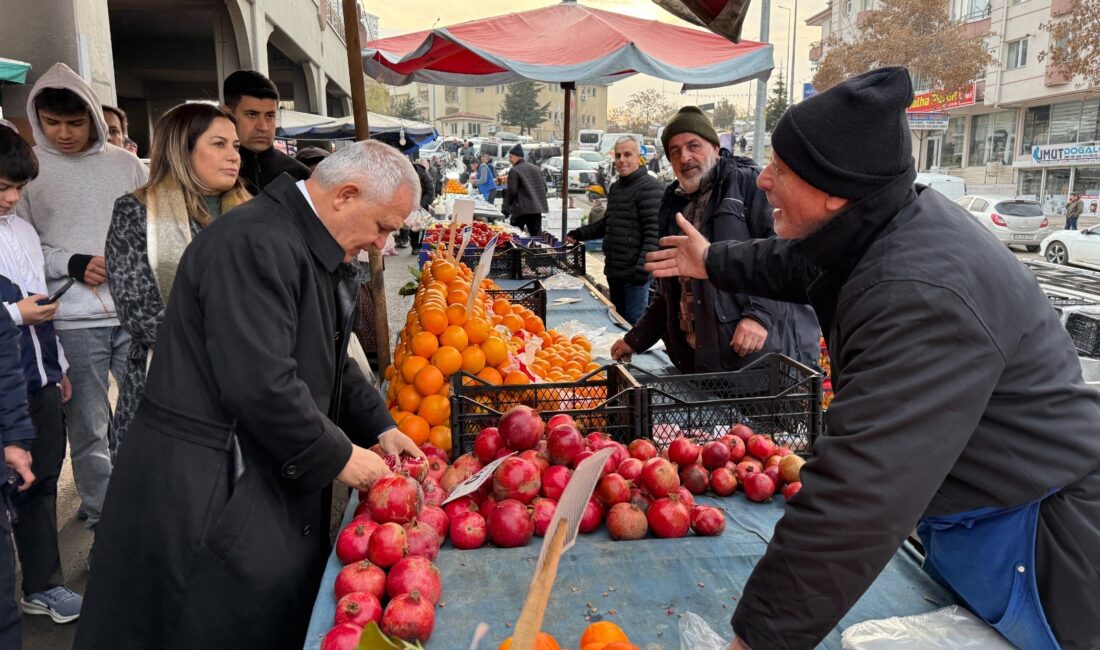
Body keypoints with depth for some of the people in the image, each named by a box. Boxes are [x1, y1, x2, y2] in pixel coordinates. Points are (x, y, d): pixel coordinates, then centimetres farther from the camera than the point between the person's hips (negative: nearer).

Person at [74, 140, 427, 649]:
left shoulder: (311, 247, 11)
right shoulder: (257, 244, -23)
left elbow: (327, 359, 18)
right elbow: (260, 385, -30)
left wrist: (379, 426, 7)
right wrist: (337, 456, -17)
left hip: (268, 474, 10)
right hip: (205, 492, -10)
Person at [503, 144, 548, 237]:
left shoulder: (514, 171, -7)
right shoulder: (535, 168, 13)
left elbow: (511, 191, -11)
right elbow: (544, 187, 14)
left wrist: (506, 208, -3)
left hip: (522, 209, -6)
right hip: (537, 208, 6)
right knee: (536, 235, 5)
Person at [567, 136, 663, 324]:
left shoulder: (650, 187, -11)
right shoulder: (615, 187, 17)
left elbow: (654, 233, -19)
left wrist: (642, 267, -26)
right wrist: (580, 234, 20)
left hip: (634, 273, -9)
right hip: (614, 270, 9)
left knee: (634, 323, -6)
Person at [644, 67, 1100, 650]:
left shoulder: (922, 295, -36)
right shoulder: (902, 220, -3)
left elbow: (856, 497, -39)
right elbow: (800, 261, 20)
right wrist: (714, 262, 34)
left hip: (1029, 550, -9)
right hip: (963, 518, 9)